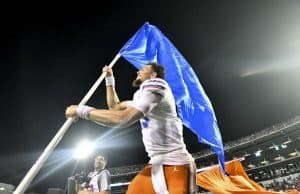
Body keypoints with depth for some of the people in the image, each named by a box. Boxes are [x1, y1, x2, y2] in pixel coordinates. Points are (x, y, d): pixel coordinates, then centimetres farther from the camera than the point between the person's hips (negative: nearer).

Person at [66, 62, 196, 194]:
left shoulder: (155, 84, -13)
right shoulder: (142, 94, 19)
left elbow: (122, 119, -26)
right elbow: (115, 107, 28)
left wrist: (82, 110, -16)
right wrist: (109, 80, 24)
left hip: (175, 165, -9)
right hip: (157, 163, 9)